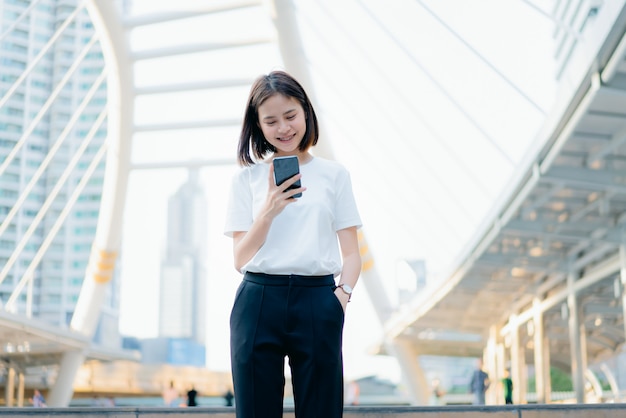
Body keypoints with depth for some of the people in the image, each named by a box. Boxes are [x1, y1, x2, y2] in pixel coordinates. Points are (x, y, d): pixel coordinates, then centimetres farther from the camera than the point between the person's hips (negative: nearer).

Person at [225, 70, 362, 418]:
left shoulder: (334, 175, 9)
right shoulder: (247, 178, 9)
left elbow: (351, 252, 6)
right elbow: (241, 259, 4)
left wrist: (341, 295, -12)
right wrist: (269, 210, -10)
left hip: (317, 303, 0)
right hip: (258, 302, 1)